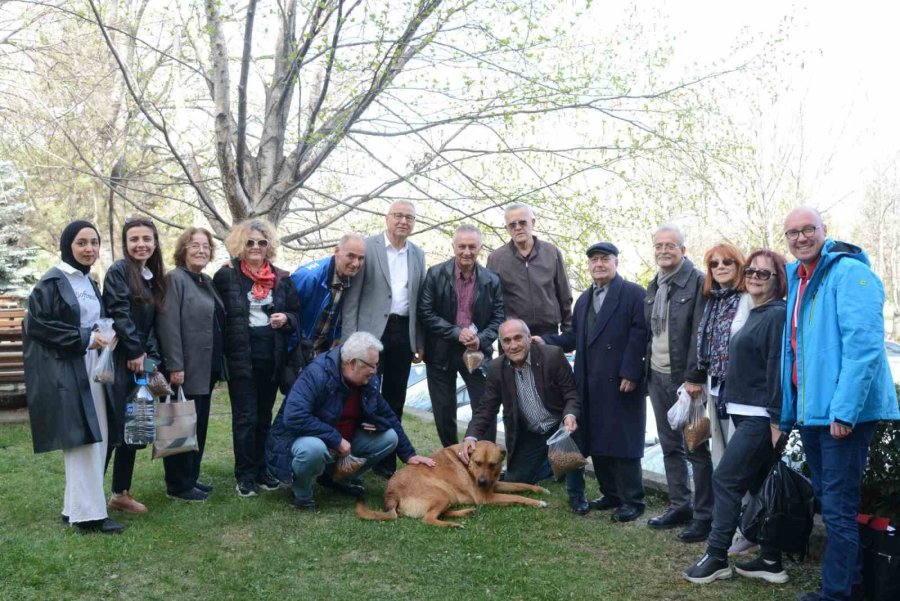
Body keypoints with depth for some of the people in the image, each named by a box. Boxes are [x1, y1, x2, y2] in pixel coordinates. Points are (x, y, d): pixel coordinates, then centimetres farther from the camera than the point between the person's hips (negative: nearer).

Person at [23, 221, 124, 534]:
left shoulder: (90, 283, 15)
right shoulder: (52, 282, -8)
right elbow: (36, 323, -15)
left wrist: (102, 338, 2)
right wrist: (83, 339, -15)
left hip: (90, 368, 8)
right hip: (63, 370, -8)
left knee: (94, 440, 8)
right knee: (81, 440, -8)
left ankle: (76, 507, 18)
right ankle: (88, 513, -1)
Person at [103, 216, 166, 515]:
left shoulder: (154, 277, 15)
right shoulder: (119, 271, -7)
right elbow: (119, 315, -15)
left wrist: (150, 357, 3)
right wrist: (135, 353, -13)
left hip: (142, 362, 7)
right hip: (119, 362, -7)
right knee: (112, 428, -6)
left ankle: (121, 493, 21)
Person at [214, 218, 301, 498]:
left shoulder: (281, 278, 8)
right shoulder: (226, 275, -2)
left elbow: (296, 314, 14)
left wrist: (286, 319, -9)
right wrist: (219, 356, -8)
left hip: (271, 357, 4)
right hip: (240, 356, -4)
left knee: (264, 416, 12)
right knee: (245, 417, 0)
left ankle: (260, 471, 23)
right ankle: (244, 476, 11)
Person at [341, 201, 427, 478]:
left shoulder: (418, 254, 12)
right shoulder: (367, 247, -3)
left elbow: (420, 301, 13)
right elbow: (352, 295, -5)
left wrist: (420, 342, 10)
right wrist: (350, 338, -11)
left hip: (404, 333, 5)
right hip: (372, 330, -4)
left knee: (395, 400, 10)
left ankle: (386, 461, 20)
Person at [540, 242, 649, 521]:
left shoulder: (633, 294, -4)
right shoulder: (584, 299, 19)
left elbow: (639, 335, -12)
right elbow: (574, 337, 14)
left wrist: (630, 373, -18)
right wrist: (545, 342, 0)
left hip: (622, 383, -7)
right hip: (591, 384, 7)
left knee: (623, 442, -2)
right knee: (596, 441, 10)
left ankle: (632, 501, 9)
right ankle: (611, 494, 23)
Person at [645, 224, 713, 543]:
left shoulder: (697, 282, -10)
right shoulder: (654, 286, 14)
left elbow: (700, 333, -15)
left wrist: (694, 377, -19)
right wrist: (647, 370, 12)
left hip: (684, 378, -7)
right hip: (657, 376, 7)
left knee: (696, 448, 0)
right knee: (670, 446, 14)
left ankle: (704, 515, 10)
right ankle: (679, 507, 26)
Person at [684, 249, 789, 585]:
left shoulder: (777, 315, -12)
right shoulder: (756, 315, 16)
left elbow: (778, 369, -18)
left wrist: (776, 422, -20)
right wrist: (731, 404, 15)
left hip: (762, 418, -9)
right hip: (747, 415, 9)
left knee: (725, 481, -6)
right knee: (760, 487, 12)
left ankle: (716, 557, 3)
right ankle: (771, 561, 19)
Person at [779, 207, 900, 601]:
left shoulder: (849, 273, -12)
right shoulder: (796, 277, 14)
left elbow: (864, 345, -20)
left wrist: (844, 409, -24)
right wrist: (788, 412, 17)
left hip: (843, 412, -9)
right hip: (810, 410, 9)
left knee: (838, 508, -3)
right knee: (828, 502, 17)